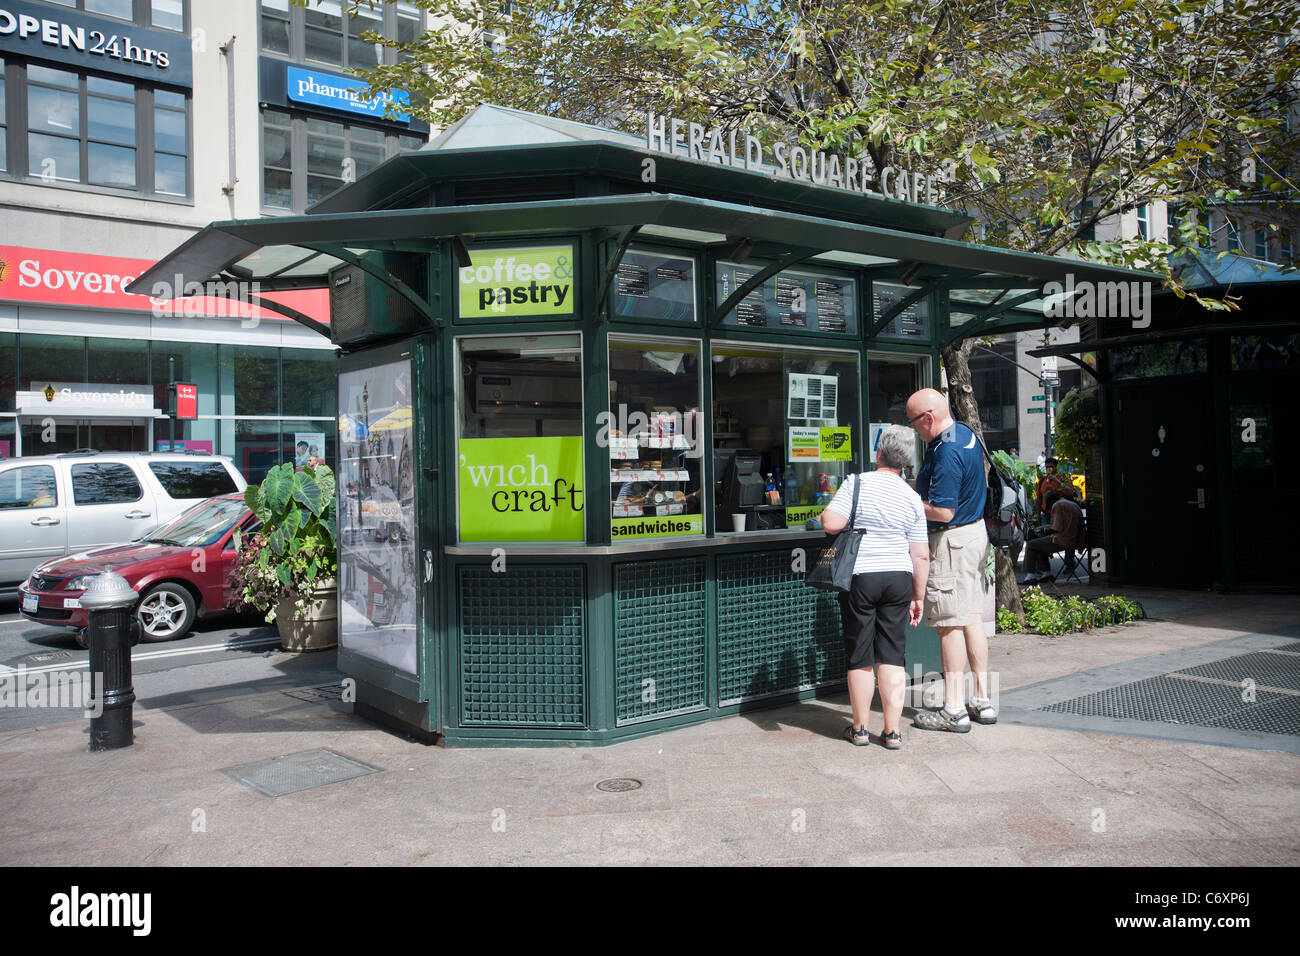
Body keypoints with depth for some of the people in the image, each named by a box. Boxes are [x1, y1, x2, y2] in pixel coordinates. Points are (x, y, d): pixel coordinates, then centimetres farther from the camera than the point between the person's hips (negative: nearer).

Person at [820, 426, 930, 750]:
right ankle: (892, 731, 10)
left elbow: (831, 524, -18)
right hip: (898, 578, 3)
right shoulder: (912, 498, 3)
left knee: (860, 658, 7)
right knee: (892, 656, 8)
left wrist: (827, 512, 5)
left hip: (860, 577, -3)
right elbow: (921, 556, 3)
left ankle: (859, 729, 17)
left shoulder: (856, 483, -9)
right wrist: (918, 597, 12)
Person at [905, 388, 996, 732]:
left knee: (950, 624, -4)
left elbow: (944, 511, -26)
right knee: (972, 617, 13)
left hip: (953, 541, -10)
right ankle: (983, 701, 20)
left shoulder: (946, 452, -23)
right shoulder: (965, 433, 10)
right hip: (976, 532, 10)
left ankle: (954, 710, 2)